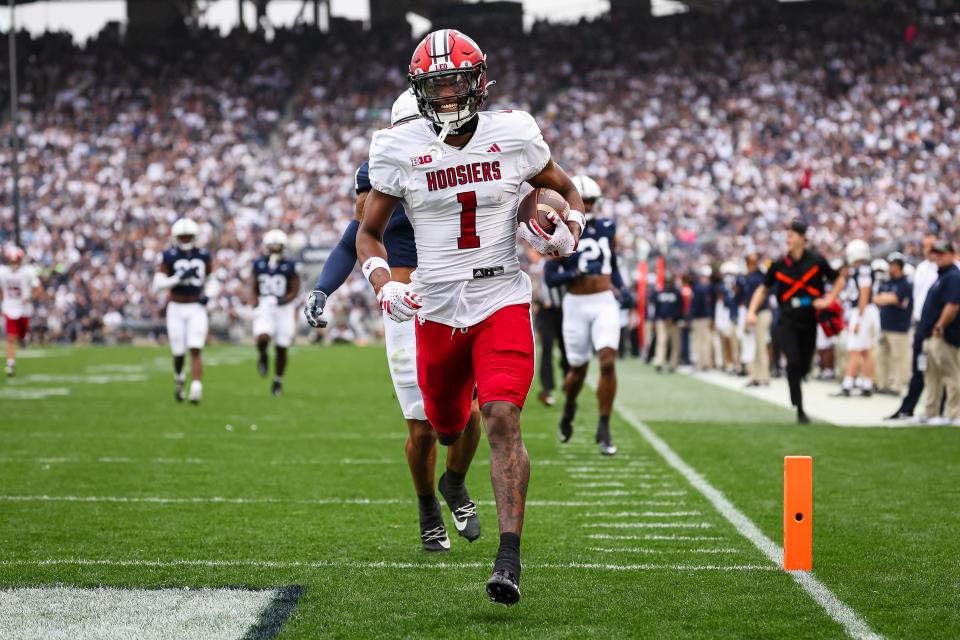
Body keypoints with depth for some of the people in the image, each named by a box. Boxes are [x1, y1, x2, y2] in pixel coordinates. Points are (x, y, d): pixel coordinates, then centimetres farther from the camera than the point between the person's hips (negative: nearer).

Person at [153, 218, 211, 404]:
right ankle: (179, 379, 37)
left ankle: (196, 390, -18)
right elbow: (157, 285, -11)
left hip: (197, 309, 0)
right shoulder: (169, 257, -5)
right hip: (176, 309, 0)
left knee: (195, 351, -12)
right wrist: (179, 278, -23)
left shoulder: (203, 256, 2)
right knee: (178, 352, 6)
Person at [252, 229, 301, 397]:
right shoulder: (259, 265, 4)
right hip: (264, 306, 1)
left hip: (284, 308, -1)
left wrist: (285, 300, -24)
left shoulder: (289, 266, -5)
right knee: (262, 338, -25)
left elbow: (295, 290, -5)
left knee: (282, 348, 4)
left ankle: (278, 380, 24)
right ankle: (262, 356, 11)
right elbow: (255, 289, 13)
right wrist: (255, 305, -3)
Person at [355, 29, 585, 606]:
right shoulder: (401, 151, -3)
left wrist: (567, 236, -7)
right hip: (436, 308, 2)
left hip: (502, 302, -2)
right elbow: (369, 233, 8)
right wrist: (384, 285, -11)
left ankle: (510, 557, -20)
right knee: (447, 428, 15)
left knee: (502, 419, -19)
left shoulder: (514, 137, -3)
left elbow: (568, 192, 14)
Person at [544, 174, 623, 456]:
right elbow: (549, 276, -7)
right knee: (578, 370, 8)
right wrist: (575, 274, -23)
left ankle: (604, 430, -6)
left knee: (608, 364, -14)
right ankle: (569, 407, 42)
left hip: (605, 303, 2)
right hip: (576, 305, -2)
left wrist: (618, 287, 5)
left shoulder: (606, 229, 7)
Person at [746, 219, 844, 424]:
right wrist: (752, 312, 0)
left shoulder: (816, 261, -3)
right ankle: (799, 409, -6)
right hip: (788, 320, -1)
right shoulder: (779, 265, 0)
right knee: (793, 363, -12)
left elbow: (838, 280, 9)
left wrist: (828, 299, -6)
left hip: (809, 320, 1)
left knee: (804, 366, 5)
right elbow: (763, 289, 11)